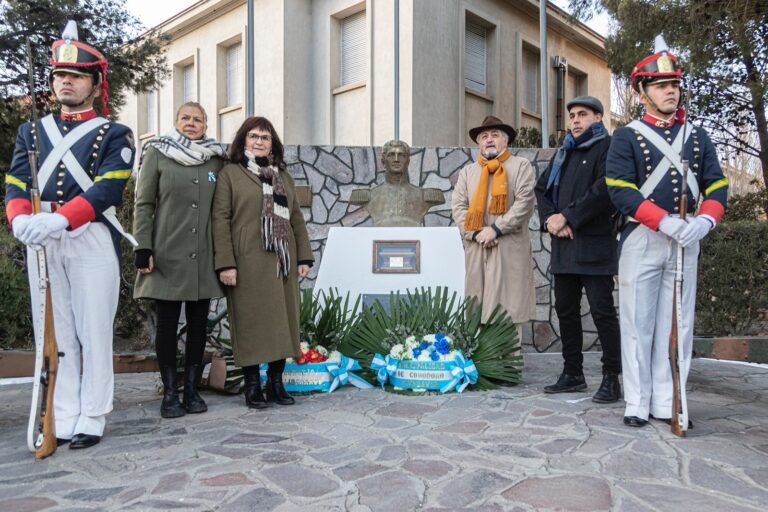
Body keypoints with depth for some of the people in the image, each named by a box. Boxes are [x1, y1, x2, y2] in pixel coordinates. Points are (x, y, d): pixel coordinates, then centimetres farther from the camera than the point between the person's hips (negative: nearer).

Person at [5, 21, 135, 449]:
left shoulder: (114, 135, 5)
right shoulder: (32, 132, 18)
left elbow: (108, 188, -11)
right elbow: (16, 183, 6)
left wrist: (59, 220, -25)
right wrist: (22, 219, -17)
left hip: (91, 240, -4)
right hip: (41, 240, 4)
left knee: (94, 333, 0)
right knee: (54, 332, 7)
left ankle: (92, 420, 9)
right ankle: (62, 419, 14)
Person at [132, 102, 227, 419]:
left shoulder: (217, 159, 10)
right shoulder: (157, 153, 4)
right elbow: (143, 204, 0)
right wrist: (143, 248, -8)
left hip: (204, 256, 3)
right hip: (168, 254, -2)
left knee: (198, 323, 7)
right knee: (167, 323, 3)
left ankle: (192, 389, 18)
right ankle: (169, 393, 14)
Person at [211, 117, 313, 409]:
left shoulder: (283, 175, 19)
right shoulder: (230, 173, 4)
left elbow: (296, 218, 17)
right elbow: (220, 219, -4)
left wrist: (304, 256, 9)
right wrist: (225, 263, -12)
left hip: (282, 261, 5)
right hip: (248, 262, -5)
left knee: (283, 320, 6)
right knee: (251, 321, -1)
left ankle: (276, 382, 18)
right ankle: (252, 385, 11)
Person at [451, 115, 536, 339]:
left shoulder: (521, 166, 6)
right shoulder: (468, 171, 17)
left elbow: (524, 203, -6)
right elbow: (458, 206, 8)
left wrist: (495, 229, -12)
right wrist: (475, 233, -7)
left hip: (509, 249, -3)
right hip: (476, 249, 3)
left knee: (508, 306, -3)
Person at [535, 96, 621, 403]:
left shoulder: (607, 147, -1)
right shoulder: (564, 152, 21)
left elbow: (604, 190, -16)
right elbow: (542, 188, 15)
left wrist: (567, 217, -14)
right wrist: (550, 218, -3)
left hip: (594, 244, -7)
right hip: (563, 245, 8)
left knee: (602, 310, -5)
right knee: (566, 309, 11)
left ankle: (612, 378, 5)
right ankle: (572, 374, 22)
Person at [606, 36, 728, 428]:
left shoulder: (697, 137, 13)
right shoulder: (626, 137, 1)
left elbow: (717, 185, 7)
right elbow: (620, 190, -11)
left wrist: (703, 221, -15)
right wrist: (666, 221, -22)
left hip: (686, 240, 4)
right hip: (642, 239, -4)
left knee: (679, 323, 5)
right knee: (638, 323, 0)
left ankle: (668, 403, 14)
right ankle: (637, 404, 8)